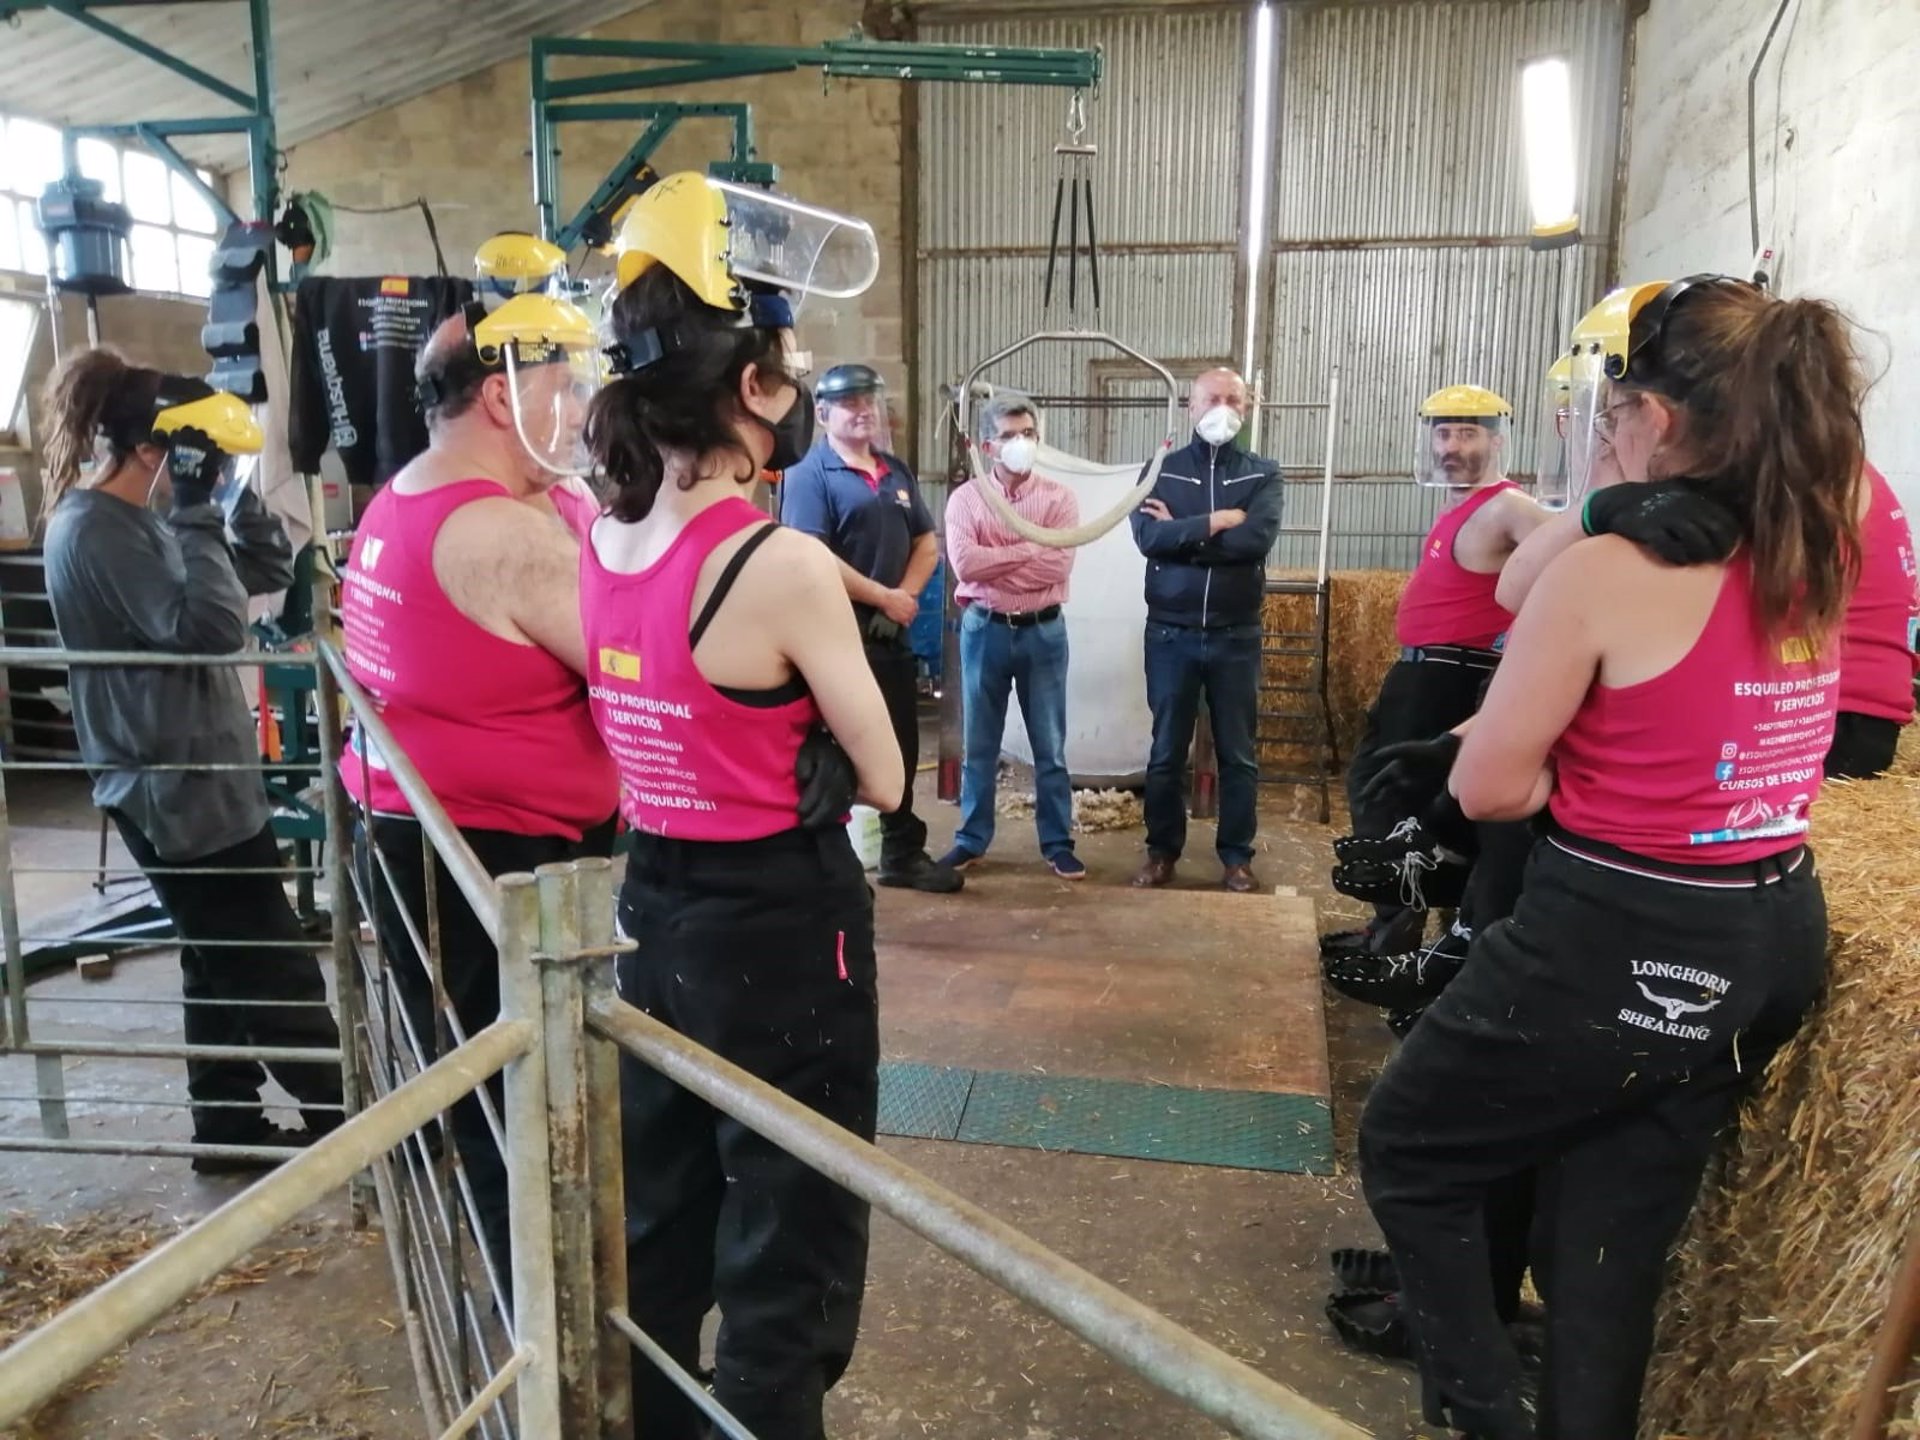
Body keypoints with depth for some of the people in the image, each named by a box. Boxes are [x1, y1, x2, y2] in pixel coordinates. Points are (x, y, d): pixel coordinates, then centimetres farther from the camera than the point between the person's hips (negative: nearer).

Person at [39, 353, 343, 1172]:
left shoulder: (138, 520, 13)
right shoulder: (98, 532, -17)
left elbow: (268, 573, 14)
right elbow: (211, 627, -28)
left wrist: (235, 495, 0)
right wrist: (196, 512, -24)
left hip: (198, 776, 10)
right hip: (175, 787, -10)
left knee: (226, 962, 16)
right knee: (275, 966, -2)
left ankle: (229, 1129, 27)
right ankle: (347, 1121, 9)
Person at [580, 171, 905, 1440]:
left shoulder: (600, 543, 0)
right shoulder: (784, 564, -21)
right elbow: (884, 780, -12)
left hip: (653, 909, 8)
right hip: (781, 926, -8)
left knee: (658, 1220, 25)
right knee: (788, 1244, 11)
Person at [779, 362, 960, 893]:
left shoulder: (897, 472, 14)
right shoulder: (809, 474, -8)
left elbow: (927, 544, 15)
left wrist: (905, 597, -4)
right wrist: (885, 599, -13)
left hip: (892, 634, 7)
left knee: (901, 748, 15)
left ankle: (903, 854, 30)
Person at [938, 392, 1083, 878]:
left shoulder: (1059, 497, 0)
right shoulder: (966, 498, -1)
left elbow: (1059, 565, -14)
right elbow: (964, 563, -16)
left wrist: (994, 561, -13)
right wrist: (1029, 550, -13)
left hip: (1043, 632, 0)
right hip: (984, 631, 0)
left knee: (1050, 747, 8)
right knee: (980, 745, 10)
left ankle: (1058, 843, 19)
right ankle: (971, 839, 23)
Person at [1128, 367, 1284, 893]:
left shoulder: (1263, 474, 4)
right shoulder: (1161, 471, 4)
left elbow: (1258, 538, -15)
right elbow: (1148, 536, -14)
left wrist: (1182, 533, -13)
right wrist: (1219, 521, -16)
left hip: (1236, 635, 0)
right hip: (1170, 633, 0)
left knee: (1238, 752, 8)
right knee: (1167, 750, 8)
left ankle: (1237, 856, 20)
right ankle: (1162, 850, 21)